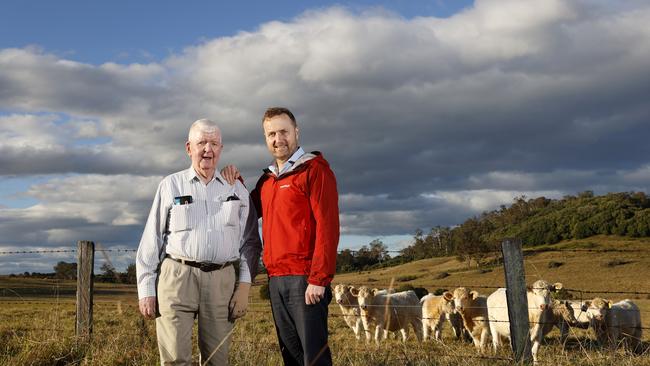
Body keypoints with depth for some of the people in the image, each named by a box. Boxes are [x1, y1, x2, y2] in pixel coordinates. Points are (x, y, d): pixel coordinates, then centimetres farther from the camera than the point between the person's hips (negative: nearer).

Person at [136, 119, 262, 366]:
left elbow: (250, 241, 11)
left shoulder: (236, 190, 12)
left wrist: (244, 285, 1)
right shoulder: (170, 186, 8)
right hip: (177, 276, -1)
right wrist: (146, 290, 2)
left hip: (221, 280, 2)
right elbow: (151, 241, 7)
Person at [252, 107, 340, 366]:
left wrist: (319, 279, -19)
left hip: (305, 279, -7)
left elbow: (327, 226, -13)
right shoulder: (266, 180, 17)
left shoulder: (314, 170, -5)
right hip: (275, 280, 7)